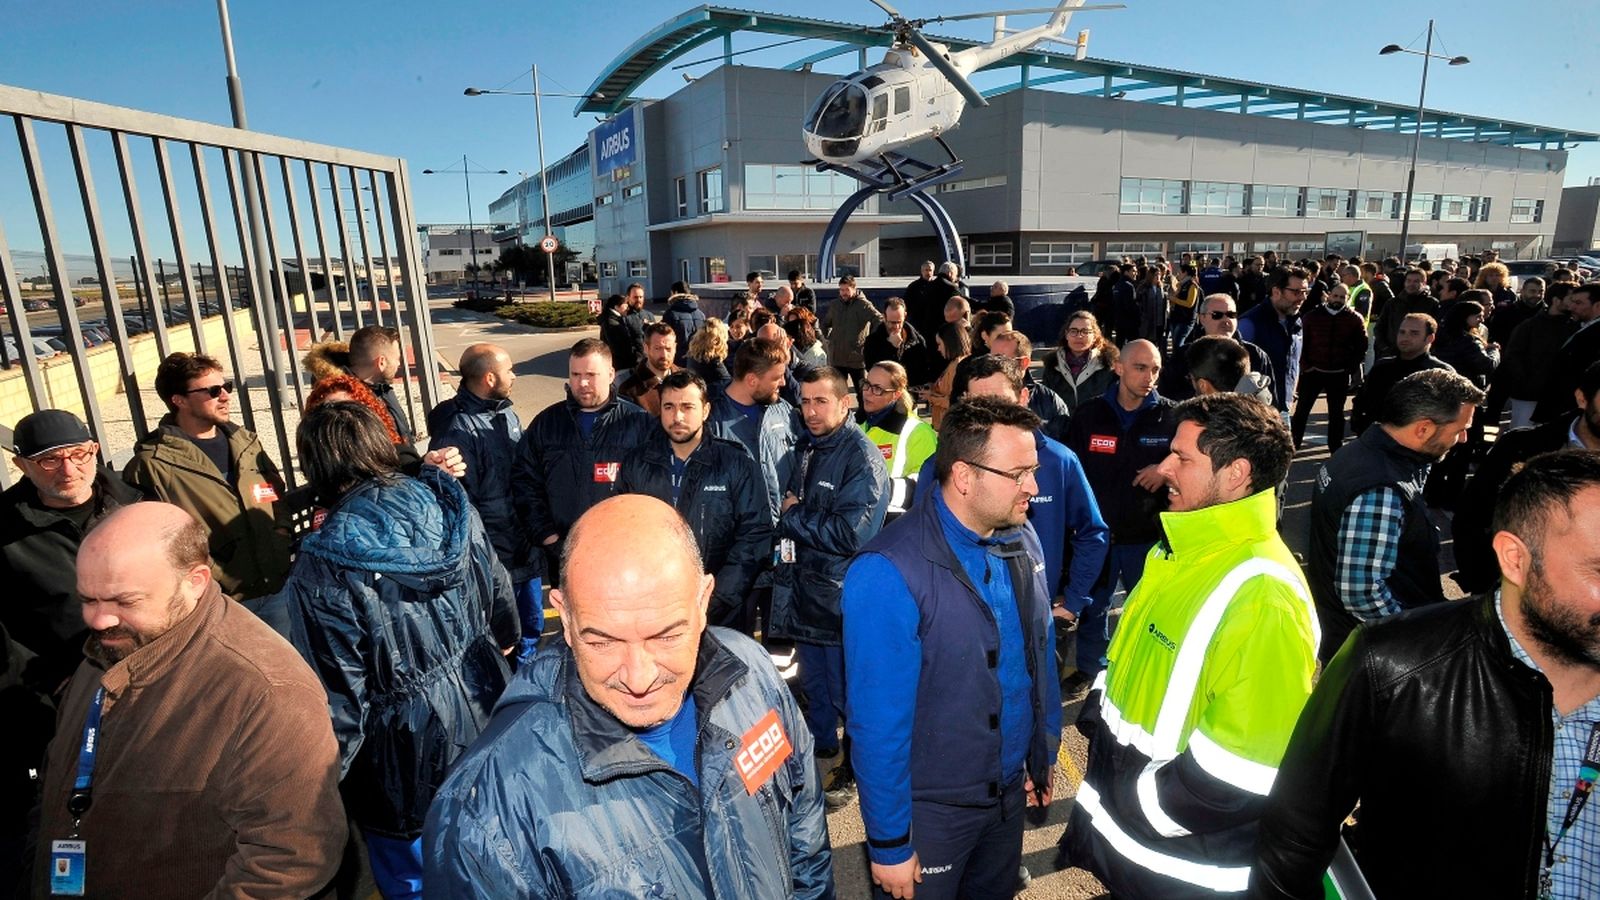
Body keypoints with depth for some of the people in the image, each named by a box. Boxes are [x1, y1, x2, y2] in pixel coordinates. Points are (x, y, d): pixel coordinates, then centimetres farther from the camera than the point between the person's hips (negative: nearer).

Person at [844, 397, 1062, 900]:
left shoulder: (1022, 540, -5)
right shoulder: (889, 574, -27)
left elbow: (1040, 655, 7)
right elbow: (878, 721, -23)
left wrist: (1045, 753, 11)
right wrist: (889, 845, -16)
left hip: (1011, 791, 6)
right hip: (931, 808, -6)